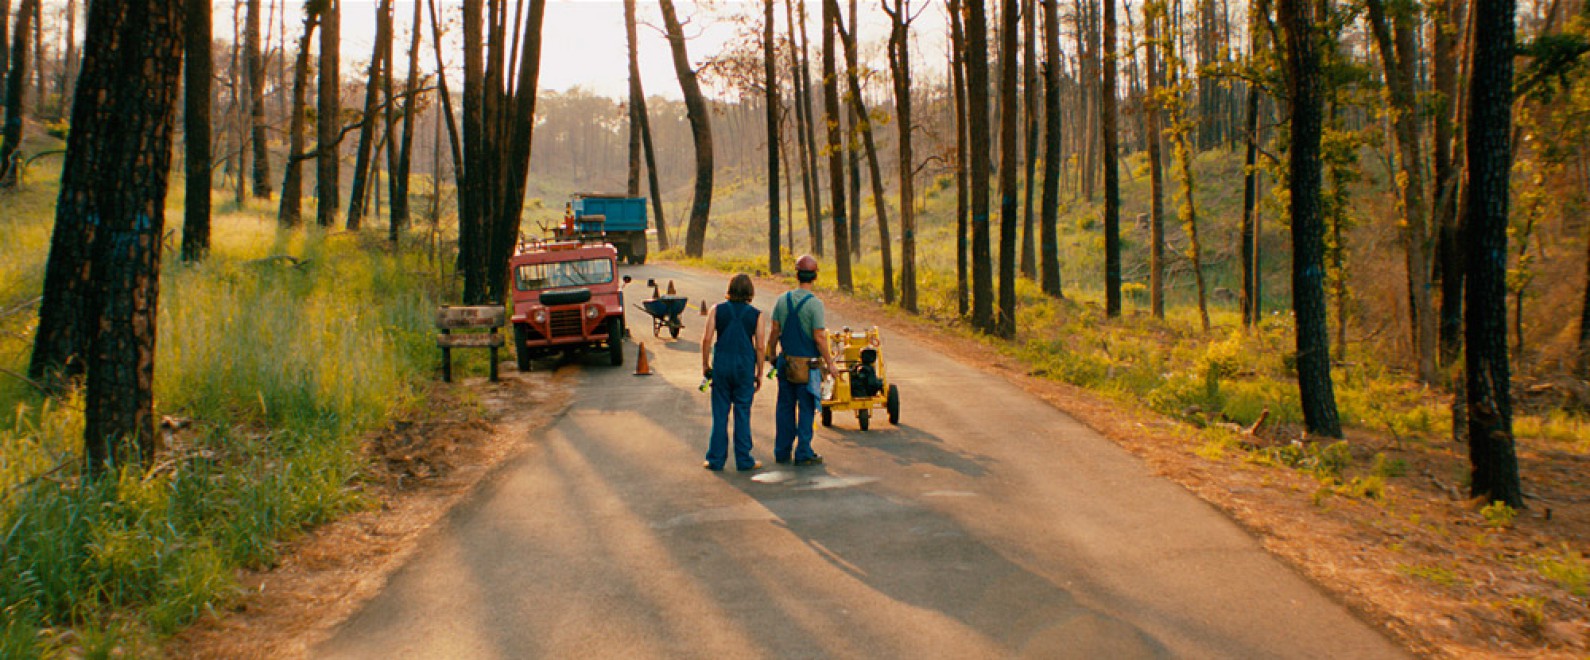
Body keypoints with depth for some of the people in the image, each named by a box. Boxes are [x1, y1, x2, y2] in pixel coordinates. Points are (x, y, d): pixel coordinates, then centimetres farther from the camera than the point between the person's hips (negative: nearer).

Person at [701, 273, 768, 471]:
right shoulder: (756, 315, -1)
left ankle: (716, 459, 11)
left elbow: (707, 339, -4)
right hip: (745, 365, -1)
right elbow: (759, 347, -3)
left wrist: (705, 364, 6)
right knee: (742, 413, 6)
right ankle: (744, 460, 11)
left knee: (720, 413, 7)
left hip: (721, 364, 1)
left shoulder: (717, 310, 1)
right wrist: (759, 373, 5)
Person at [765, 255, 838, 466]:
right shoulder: (815, 304, -15)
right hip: (808, 365, -5)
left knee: (785, 408, 12)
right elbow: (819, 338, -16)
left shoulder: (782, 300, 0)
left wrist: (771, 355, 16)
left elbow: (774, 331, 3)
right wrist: (829, 362, -6)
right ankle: (803, 454, 8)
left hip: (786, 362, 5)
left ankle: (782, 452, 18)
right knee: (806, 410, 4)